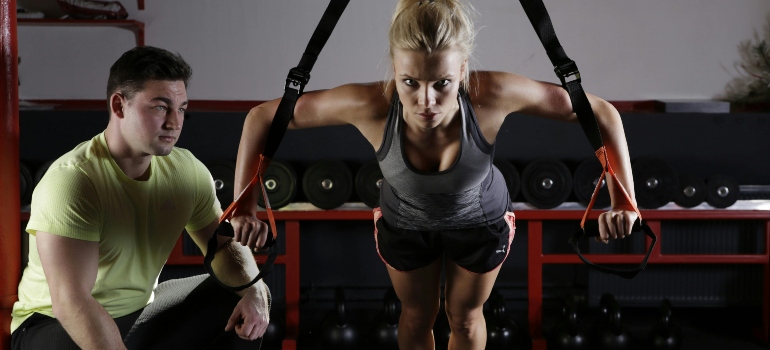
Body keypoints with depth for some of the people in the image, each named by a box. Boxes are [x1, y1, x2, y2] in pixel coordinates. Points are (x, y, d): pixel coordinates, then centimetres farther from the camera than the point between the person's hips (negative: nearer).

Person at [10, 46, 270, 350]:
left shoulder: (186, 169, -6)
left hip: (140, 312, 7)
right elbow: (71, 302, -32)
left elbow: (224, 245, 3)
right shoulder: (71, 180, -27)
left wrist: (253, 290, -18)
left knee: (248, 301, -2)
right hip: (54, 325, -6)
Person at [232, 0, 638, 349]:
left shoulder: (492, 95, -42)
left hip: (481, 221, -1)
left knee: (465, 317, 25)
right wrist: (245, 206, -30)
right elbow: (262, 117, -29)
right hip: (404, 223, 1)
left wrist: (623, 202, -36)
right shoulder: (371, 106, -41)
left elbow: (600, 113, -31)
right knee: (416, 315, 28)